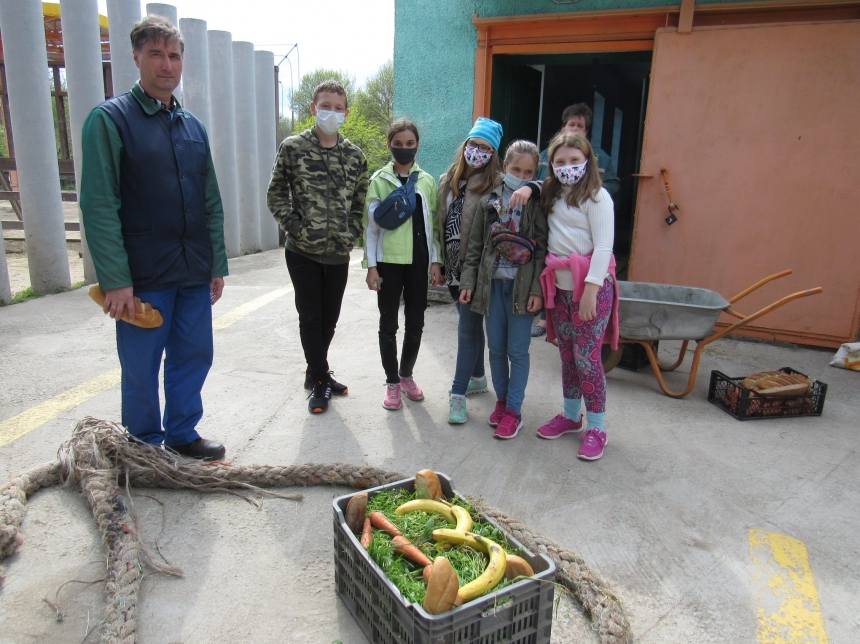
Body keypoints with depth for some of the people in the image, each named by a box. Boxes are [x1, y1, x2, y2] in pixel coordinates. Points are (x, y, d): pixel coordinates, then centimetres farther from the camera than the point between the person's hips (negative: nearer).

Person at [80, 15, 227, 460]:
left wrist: (217, 264, 10)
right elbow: (98, 205, -11)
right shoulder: (110, 119, -5)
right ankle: (145, 448, 27)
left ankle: (182, 433, 31)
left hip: (194, 274, 5)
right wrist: (115, 280, -16)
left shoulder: (193, 126, 12)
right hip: (143, 277, -5)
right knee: (141, 368, 8)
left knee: (194, 357, 12)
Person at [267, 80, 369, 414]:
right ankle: (320, 380, 17)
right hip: (303, 251, -3)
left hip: (339, 252, 3)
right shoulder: (292, 147, -3)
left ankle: (316, 373, 32)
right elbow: (276, 195, -1)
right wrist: (296, 228, -11)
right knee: (310, 317, 3)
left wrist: (352, 233, 1)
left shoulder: (354, 155, 6)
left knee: (329, 318, 12)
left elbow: (360, 200, 13)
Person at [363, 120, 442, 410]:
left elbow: (433, 224, 9)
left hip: (418, 261, 2)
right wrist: (371, 265, -6)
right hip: (388, 261, -2)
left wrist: (436, 261, 3)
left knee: (416, 323, 9)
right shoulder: (379, 180, 0)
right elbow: (371, 226, -1)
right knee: (388, 324, 5)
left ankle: (406, 374, 27)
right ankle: (392, 382, 17)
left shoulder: (427, 181, 7)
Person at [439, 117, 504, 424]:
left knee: (468, 327, -3)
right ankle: (478, 377, 35)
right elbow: (439, 222, 13)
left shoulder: (495, 183, -7)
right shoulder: (447, 181, 10)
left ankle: (458, 394, 5)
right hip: (452, 266, 6)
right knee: (470, 323, 18)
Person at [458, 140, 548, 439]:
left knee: (517, 350, 2)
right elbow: (475, 246, 9)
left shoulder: (537, 205, -1)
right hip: (492, 283, 3)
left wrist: (537, 289, -11)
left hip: (522, 285, -3)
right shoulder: (488, 202, 7)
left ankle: (513, 410, 13)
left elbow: (542, 250, -5)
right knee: (496, 347, 12)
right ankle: (501, 399, 29)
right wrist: (468, 281, 3)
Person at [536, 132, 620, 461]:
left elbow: (604, 246, -14)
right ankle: (570, 416, 29)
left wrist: (591, 289, -21)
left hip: (590, 286, -7)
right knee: (567, 354, 14)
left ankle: (596, 428, 10)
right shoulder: (551, 194, 12)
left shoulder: (596, 196, -8)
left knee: (587, 357, -4)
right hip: (560, 286, 7)